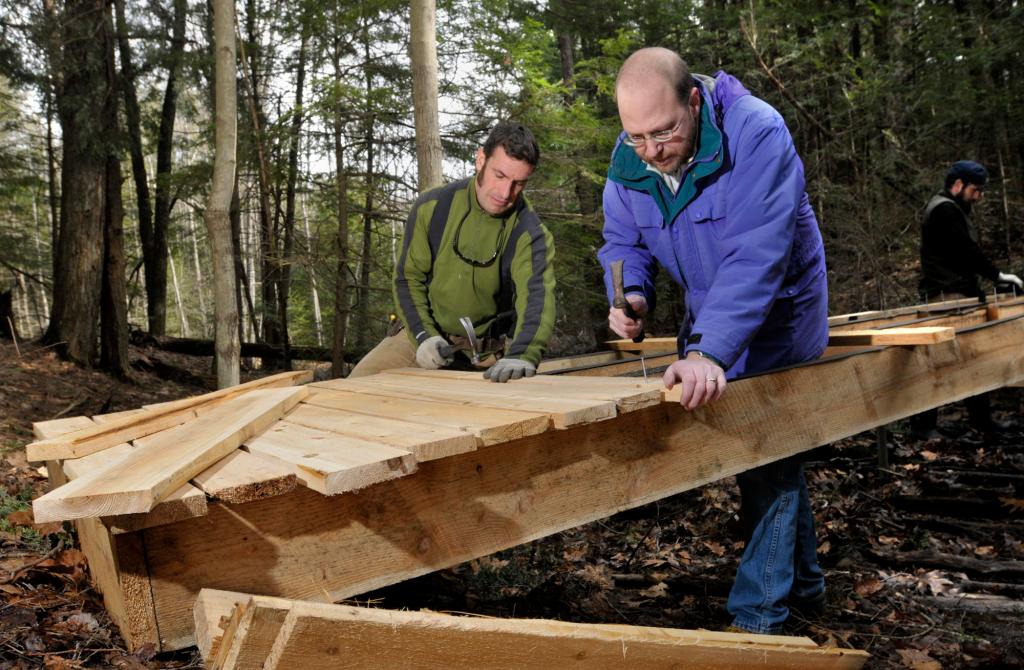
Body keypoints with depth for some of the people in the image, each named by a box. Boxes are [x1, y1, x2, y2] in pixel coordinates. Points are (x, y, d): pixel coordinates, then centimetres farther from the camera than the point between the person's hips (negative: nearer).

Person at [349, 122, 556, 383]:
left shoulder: (531, 234, -19)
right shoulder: (433, 207, -12)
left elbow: (537, 295, -35)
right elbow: (408, 278, -4)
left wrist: (523, 355, -55)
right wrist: (424, 336, -20)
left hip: (489, 348, -1)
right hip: (426, 334, 1)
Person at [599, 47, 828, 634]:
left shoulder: (756, 134, -31)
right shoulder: (628, 159, -11)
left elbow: (755, 257, -40)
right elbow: (624, 240, -1)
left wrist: (710, 352, -49)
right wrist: (631, 296, -23)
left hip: (776, 314, -6)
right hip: (711, 315, 6)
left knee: (767, 458, -6)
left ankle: (759, 615, 6)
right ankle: (803, 583, 35)